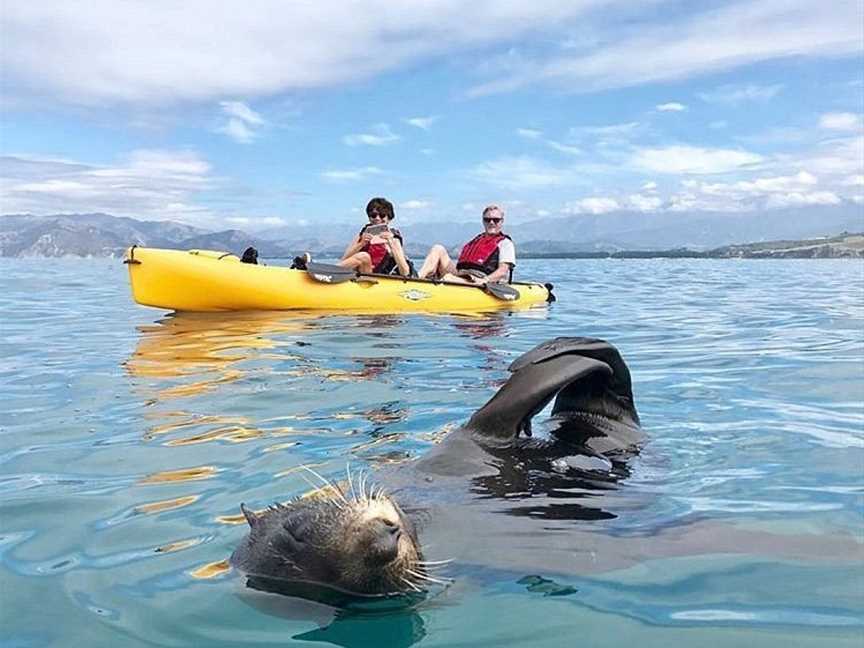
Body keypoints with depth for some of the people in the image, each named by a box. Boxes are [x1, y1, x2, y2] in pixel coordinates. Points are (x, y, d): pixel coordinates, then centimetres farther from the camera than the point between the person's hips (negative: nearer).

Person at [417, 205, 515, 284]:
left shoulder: (505, 243, 9)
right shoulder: (475, 239, 30)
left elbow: (503, 271, -7)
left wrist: (485, 280, -25)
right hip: (460, 277, 7)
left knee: (447, 278, -35)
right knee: (438, 249, -5)